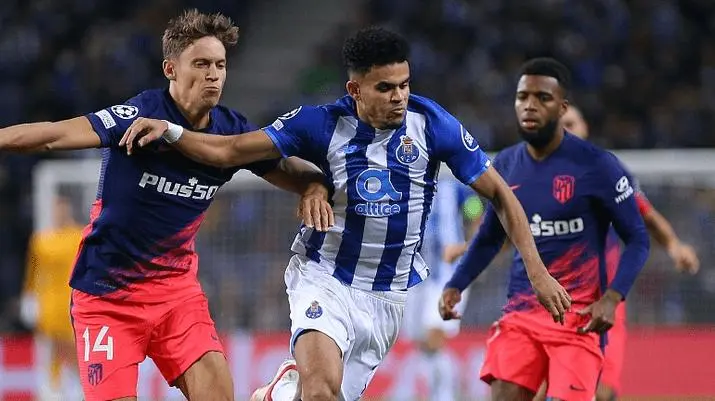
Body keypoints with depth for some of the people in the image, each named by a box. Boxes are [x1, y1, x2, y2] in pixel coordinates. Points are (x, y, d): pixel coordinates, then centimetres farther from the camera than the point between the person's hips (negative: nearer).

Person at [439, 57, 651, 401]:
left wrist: (611, 298, -19)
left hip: (578, 317, -4)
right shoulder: (505, 166, 6)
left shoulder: (595, 166, -9)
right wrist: (455, 285, 6)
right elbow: (489, 238, 21)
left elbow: (637, 240, -5)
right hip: (520, 312, 4)